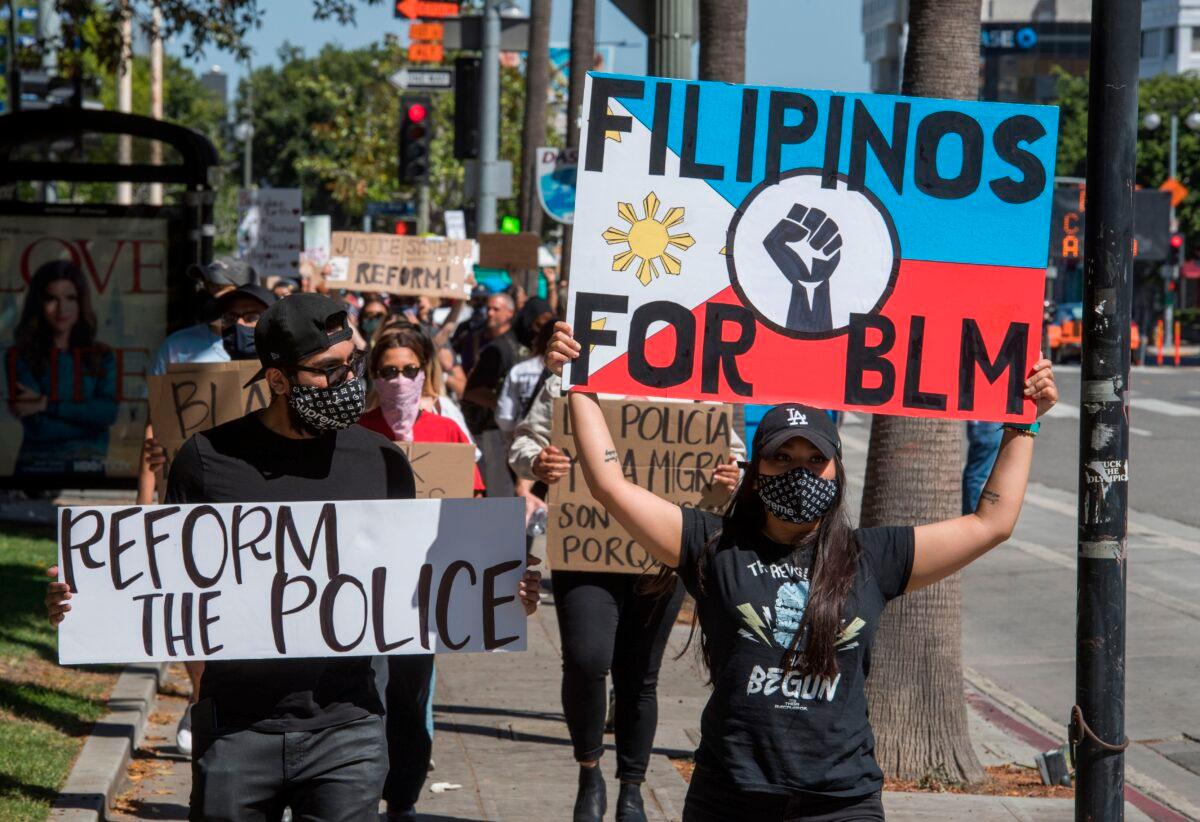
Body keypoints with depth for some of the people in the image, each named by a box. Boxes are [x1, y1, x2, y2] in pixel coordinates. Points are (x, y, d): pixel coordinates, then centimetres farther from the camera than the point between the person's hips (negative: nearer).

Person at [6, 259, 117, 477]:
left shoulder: (102, 356, 5)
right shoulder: (20, 357, -5)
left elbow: (109, 412, -10)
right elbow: (40, 427, -13)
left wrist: (48, 405, -14)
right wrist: (90, 415, -10)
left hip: (88, 469, 2)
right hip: (36, 468, -2)